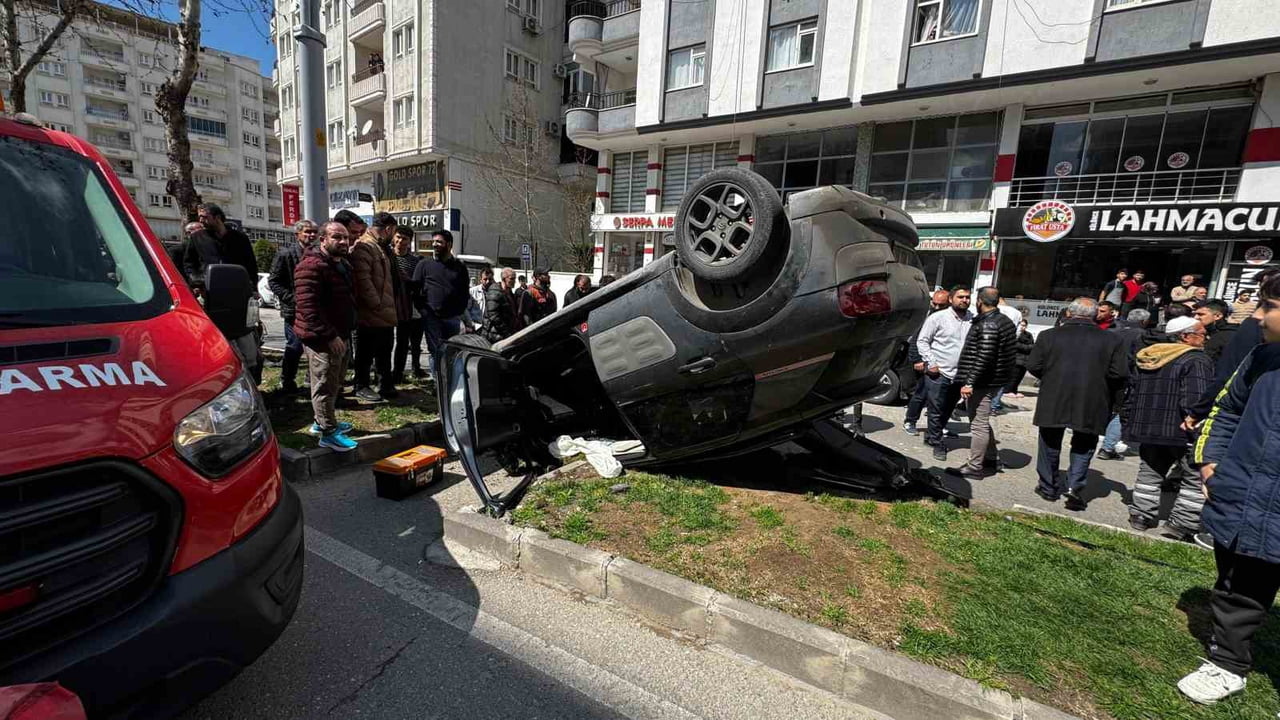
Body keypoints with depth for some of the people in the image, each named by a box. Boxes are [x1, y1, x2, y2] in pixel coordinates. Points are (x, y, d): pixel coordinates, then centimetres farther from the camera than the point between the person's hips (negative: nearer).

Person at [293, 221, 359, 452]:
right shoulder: (312, 266, -18)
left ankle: (322, 421, 36)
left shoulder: (342, 263, 15)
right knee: (325, 385, -2)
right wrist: (329, 335, -27)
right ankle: (328, 433, 8)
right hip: (322, 338, -10)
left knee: (334, 383, 20)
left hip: (339, 334, 10)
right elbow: (308, 306, -26)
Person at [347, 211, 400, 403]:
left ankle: (386, 385, 28)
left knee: (384, 353, 17)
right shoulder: (363, 246, -14)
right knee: (366, 353, 4)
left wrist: (391, 308, 18)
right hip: (371, 315, -10)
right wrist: (377, 305, -20)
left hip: (386, 314, 10)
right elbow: (363, 279, -22)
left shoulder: (382, 247, 18)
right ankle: (362, 387, 16)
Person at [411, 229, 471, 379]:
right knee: (435, 352, -1)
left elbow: (465, 293, 13)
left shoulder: (459, 267, 10)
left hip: (453, 318, 1)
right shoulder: (424, 264, 7)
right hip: (431, 317, -1)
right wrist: (422, 309, -6)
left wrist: (460, 311, 2)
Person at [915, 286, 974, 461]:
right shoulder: (937, 318, -5)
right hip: (938, 373, -4)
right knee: (936, 411, 2)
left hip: (960, 375, 4)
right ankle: (938, 443, 17)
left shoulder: (974, 320, 5)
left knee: (948, 410, 15)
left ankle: (932, 436, 33)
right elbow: (922, 340, -4)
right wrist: (931, 364, -10)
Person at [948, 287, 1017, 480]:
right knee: (983, 421, 22)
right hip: (995, 380, 11)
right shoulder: (1005, 320, 14)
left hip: (982, 382, -11)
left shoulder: (988, 324, -19)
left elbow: (984, 357, -25)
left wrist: (969, 382, -24)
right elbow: (1009, 353, 22)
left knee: (979, 424, -3)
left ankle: (974, 468, 4)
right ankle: (993, 459, 33)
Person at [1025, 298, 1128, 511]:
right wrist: (1101, 386, 12)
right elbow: (1120, 373, -6)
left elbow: (1033, 367, -5)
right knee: (1083, 446, 16)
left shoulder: (1048, 336, -5)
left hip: (1053, 401, 0)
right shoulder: (1113, 340, -2)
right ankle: (1075, 486, 3)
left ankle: (1049, 487, 23)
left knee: (1050, 444, 15)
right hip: (1091, 405, 0)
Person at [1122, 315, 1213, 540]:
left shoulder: (1146, 360, 13)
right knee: (1195, 479, 4)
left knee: (1149, 474, 17)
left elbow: (1131, 395, 17)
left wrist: (1129, 424, 22)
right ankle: (1180, 525, 3)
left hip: (1148, 429, 7)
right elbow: (1195, 400, -21)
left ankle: (1141, 516, 20)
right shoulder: (1196, 360, -10)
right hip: (1181, 432, -7)